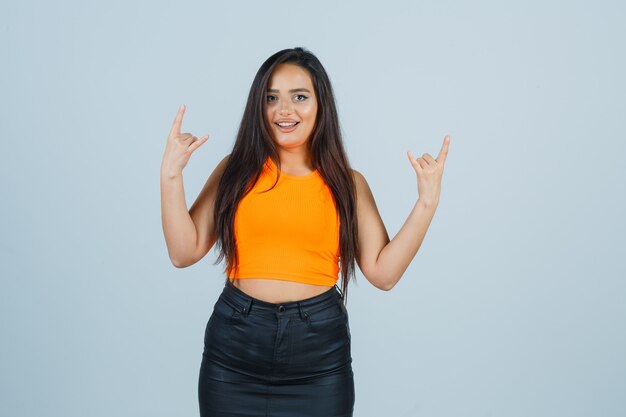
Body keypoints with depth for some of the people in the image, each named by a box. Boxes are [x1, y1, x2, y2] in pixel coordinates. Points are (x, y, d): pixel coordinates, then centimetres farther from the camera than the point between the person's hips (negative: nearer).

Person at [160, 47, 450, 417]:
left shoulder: (347, 183, 4)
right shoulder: (237, 170, 4)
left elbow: (383, 272, -2)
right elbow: (184, 252, 0)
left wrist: (427, 203, -8)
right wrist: (171, 175, -8)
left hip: (319, 351, 0)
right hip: (235, 346, 0)